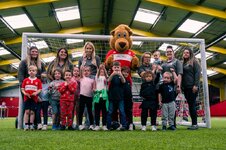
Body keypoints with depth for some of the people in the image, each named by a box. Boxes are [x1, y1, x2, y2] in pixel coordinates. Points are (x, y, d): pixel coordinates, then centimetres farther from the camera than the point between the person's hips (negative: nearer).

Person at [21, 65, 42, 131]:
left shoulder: (38, 81, 3)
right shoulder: (25, 80, 7)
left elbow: (40, 89, 2)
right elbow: (22, 88, 8)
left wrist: (36, 93, -16)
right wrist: (25, 93, -11)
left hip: (34, 98, -1)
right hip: (27, 98, 1)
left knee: (32, 112, 4)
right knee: (27, 111, 0)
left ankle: (31, 125, 11)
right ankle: (26, 125, 5)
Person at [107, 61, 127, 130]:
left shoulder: (121, 75, 4)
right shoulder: (111, 75, 4)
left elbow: (123, 81, -16)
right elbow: (108, 80, -17)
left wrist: (120, 75, -36)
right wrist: (113, 74, -37)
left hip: (120, 97, 0)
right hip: (112, 96, 0)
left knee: (122, 112, -2)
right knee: (110, 112, 3)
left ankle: (123, 125, 4)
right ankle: (108, 126, 10)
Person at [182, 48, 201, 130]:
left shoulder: (194, 61, 1)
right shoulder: (183, 63, 17)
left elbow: (197, 73, -7)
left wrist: (196, 85, -15)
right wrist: (181, 86, 10)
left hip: (192, 87, -6)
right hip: (185, 87, 6)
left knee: (192, 104, -8)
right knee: (190, 105, 6)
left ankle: (195, 124, -3)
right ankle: (193, 123, 10)